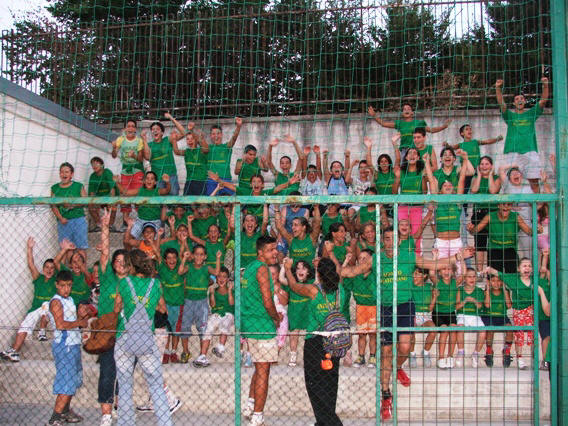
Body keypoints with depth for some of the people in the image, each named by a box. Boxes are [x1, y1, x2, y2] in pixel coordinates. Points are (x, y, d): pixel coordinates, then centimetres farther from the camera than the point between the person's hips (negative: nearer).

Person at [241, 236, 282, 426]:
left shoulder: (249, 267, 15)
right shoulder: (262, 268, -15)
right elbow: (268, 302, -20)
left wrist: (273, 315, 20)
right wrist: (276, 318, -2)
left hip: (248, 324, 9)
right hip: (262, 325, -9)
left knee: (259, 368, 22)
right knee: (263, 371, -2)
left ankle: (249, 406, 23)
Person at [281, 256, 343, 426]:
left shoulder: (313, 290, -14)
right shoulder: (338, 289, -2)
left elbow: (294, 286, 5)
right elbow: (338, 272, 20)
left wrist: (287, 268, 21)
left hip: (315, 341, -6)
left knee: (316, 383, 1)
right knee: (329, 382, 14)